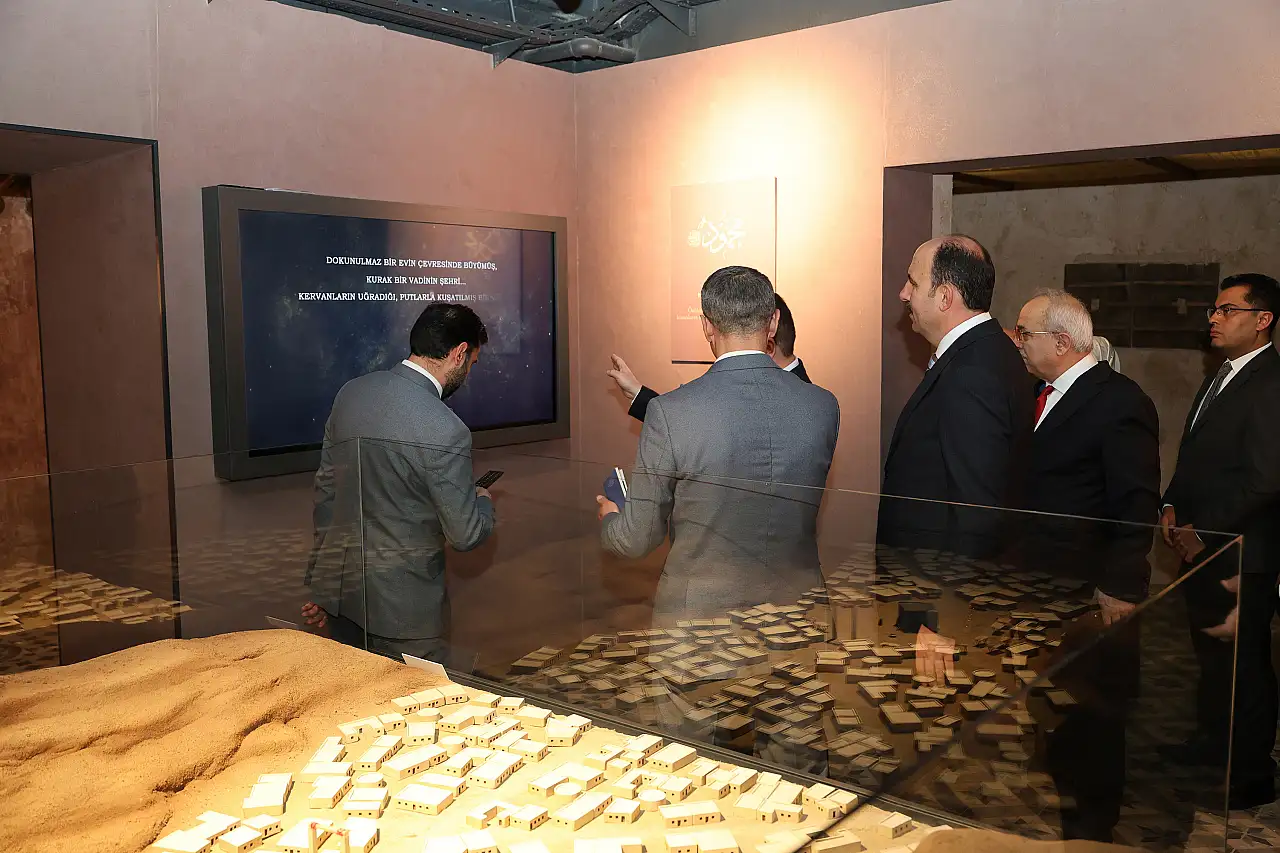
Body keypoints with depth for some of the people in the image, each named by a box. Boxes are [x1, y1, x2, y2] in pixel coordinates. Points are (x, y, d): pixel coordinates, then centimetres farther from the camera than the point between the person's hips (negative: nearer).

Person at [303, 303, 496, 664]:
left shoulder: (351, 393, 0)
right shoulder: (445, 432, -23)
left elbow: (325, 491, 8)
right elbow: (466, 534, -16)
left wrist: (321, 585, 18)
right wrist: (484, 502, 8)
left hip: (337, 589, 7)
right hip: (403, 604, -7)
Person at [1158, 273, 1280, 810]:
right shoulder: (1221, 379, 14)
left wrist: (1202, 531, -18)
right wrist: (1172, 507, 4)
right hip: (1201, 547, 9)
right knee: (1210, 652, 21)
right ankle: (1213, 741, 37)